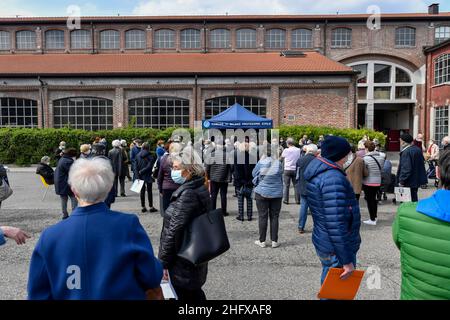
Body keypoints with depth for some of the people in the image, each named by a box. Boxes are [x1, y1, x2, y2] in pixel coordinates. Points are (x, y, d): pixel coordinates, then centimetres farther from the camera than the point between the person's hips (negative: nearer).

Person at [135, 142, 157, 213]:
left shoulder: (137, 156, 2)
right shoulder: (150, 157, -11)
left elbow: (136, 167, -1)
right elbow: (149, 167, -17)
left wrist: (138, 176, -1)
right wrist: (142, 171, -6)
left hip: (140, 176, 4)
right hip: (148, 176, -3)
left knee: (142, 191, 10)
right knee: (149, 191, 4)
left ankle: (143, 207, 13)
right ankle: (151, 207, 7)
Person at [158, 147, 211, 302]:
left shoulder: (186, 194, -24)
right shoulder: (201, 189, 4)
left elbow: (174, 232, -24)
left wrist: (164, 262, -15)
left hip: (183, 262, -9)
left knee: (185, 296, 6)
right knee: (195, 294, 21)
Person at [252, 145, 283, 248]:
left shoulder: (260, 163, -11)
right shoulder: (279, 163, -7)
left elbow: (254, 174, 4)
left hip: (262, 193, -1)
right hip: (277, 193, 1)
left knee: (262, 217, 6)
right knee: (274, 217, 8)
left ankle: (262, 241, 11)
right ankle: (274, 241, 12)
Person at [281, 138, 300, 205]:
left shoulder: (286, 150, -8)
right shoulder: (298, 150, -1)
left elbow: (281, 158, 7)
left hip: (287, 169, -2)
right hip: (295, 169, 2)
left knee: (286, 186, 4)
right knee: (296, 185, 8)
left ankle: (286, 200, 6)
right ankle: (297, 200, 9)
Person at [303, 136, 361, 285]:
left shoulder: (318, 171, 7)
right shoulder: (333, 179, -24)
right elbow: (335, 225, -28)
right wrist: (347, 260, -22)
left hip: (323, 243, 9)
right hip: (337, 250, -9)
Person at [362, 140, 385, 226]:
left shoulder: (365, 159, -18)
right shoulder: (381, 157, 3)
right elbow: (382, 170, 10)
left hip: (368, 183, -7)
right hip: (378, 182, 7)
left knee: (369, 200, 2)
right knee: (374, 199, 19)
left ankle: (372, 220, 5)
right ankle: (374, 216, 31)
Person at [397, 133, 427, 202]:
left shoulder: (406, 152, -21)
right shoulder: (418, 149, 8)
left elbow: (406, 169, -25)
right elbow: (422, 163, 19)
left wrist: (401, 181, -19)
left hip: (410, 182, -9)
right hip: (418, 179, 9)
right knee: (414, 199, 21)